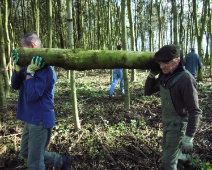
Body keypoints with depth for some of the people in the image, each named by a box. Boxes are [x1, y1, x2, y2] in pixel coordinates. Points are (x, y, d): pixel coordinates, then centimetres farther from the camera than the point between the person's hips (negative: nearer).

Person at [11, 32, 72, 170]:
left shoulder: (45, 70, -22)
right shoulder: (30, 65, 6)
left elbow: (32, 95, -28)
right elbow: (15, 86, 2)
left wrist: (30, 72, -27)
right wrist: (17, 67, -12)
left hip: (40, 120, -10)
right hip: (30, 119, 10)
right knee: (26, 153, 25)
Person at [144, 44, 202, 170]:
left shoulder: (186, 79, -27)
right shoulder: (164, 76, -3)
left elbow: (195, 111, -27)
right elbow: (148, 92, 6)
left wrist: (189, 137, -31)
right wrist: (152, 74, -9)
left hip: (178, 124, -8)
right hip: (167, 121, 9)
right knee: (167, 148, 30)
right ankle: (187, 159, 59)